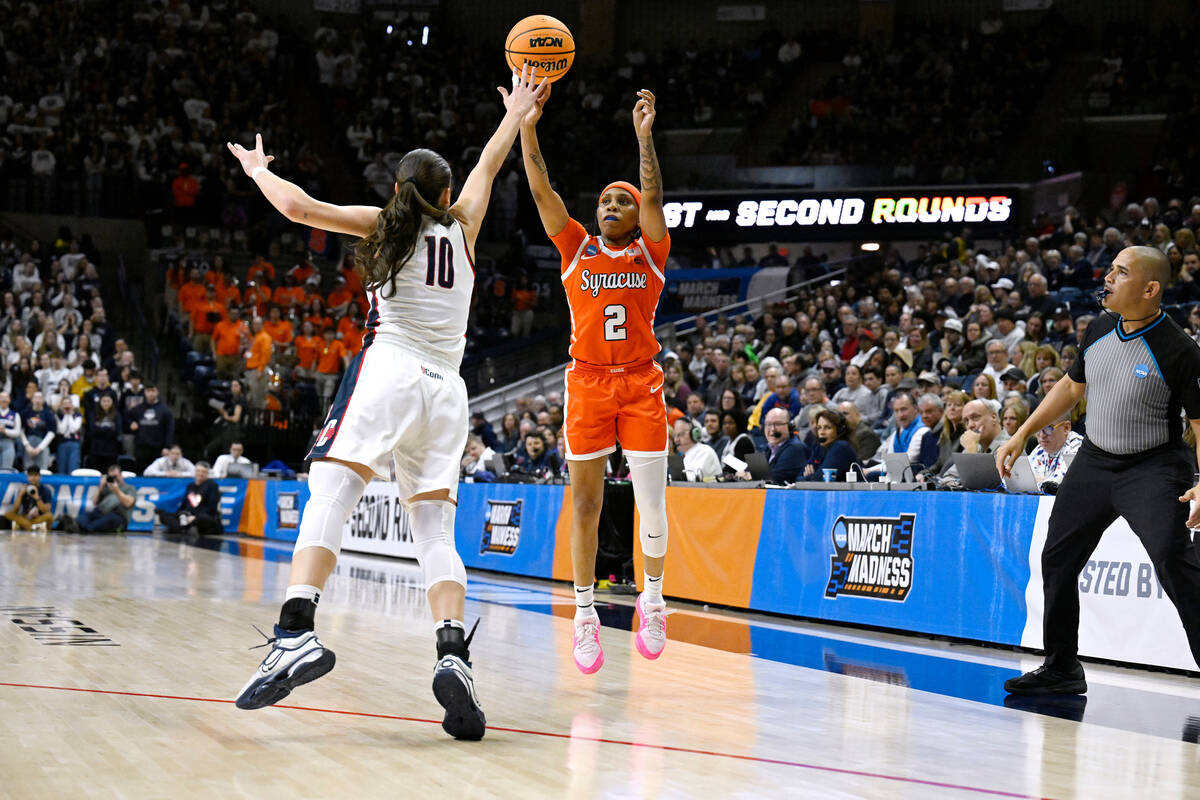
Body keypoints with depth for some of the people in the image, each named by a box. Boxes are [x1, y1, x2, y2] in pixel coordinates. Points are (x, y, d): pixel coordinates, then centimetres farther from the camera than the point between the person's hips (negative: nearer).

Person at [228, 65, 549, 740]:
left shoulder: (382, 224, 12)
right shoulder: (461, 227, 19)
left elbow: (297, 206, 3)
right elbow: (489, 165, 36)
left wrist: (257, 170, 22)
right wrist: (516, 115, 52)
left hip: (388, 371, -3)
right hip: (447, 388, 3)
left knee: (329, 496, -16)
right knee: (436, 531, 2)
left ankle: (297, 632, -38)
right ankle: (454, 654, -20)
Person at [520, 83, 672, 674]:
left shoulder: (650, 254, 5)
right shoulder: (577, 251, 7)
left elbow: (652, 195, -10)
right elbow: (543, 194, -2)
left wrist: (644, 135, -21)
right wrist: (526, 128, -12)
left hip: (640, 383, -1)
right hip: (588, 382, 1)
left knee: (650, 501, -2)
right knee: (585, 502, 1)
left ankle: (652, 597, 18)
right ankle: (585, 614, 7)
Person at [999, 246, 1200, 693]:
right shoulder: (1099, 330, 0)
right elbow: (1072, 387, 17)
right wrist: (1022, 434, 15)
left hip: (1152, 467, -7)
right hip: (1094, 459, 7)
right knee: (1057, 558, 11)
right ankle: (1061, 668, 28)